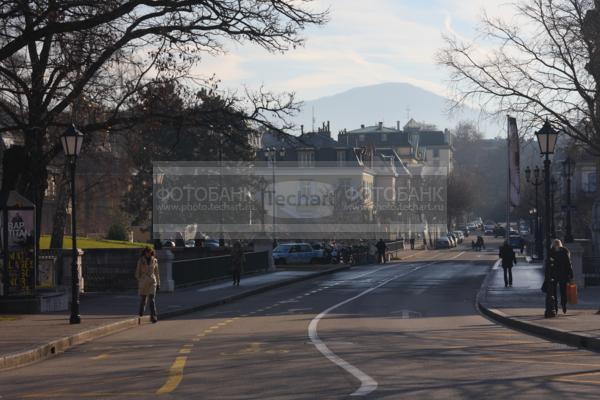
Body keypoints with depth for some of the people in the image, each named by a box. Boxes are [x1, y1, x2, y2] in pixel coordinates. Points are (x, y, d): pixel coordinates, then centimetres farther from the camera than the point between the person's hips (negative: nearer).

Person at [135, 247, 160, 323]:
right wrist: (138, 283, -3)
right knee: (143, 299, 6)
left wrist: (158, 284, 8)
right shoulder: (141, 260, -2)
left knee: (152, 299, -11)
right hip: (143, 281, 0)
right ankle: (141, 316, 24)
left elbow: (156, 272, 9)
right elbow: (138, 272, 1)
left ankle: (153, 316, -14)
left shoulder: (154, 260, 3)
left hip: (152, 282, 0)